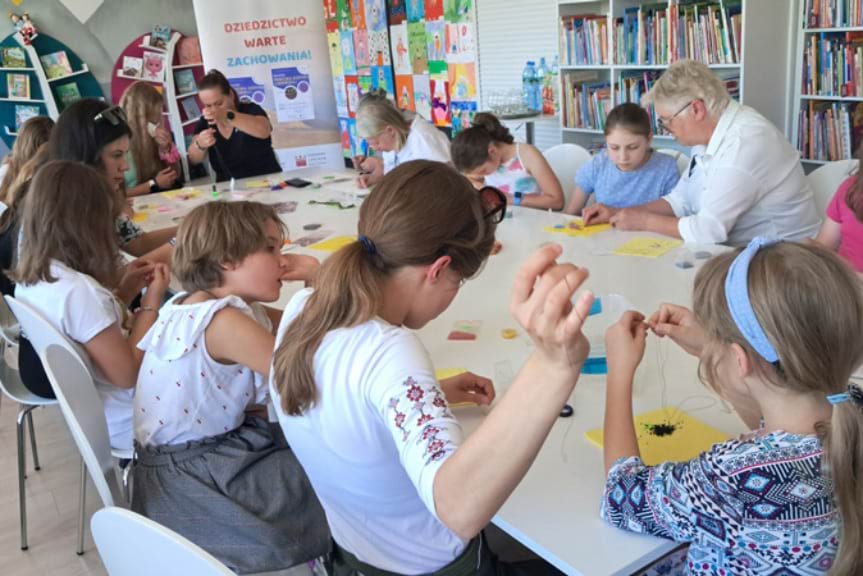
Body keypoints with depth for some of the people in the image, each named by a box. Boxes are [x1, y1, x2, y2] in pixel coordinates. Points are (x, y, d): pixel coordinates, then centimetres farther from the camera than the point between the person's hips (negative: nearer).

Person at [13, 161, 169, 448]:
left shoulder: (28, 277, -4)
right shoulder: (78, 290, -32)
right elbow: (128, 375, -24)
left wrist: (124, 291, 2)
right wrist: (151, 302, -16)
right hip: (122, 424, -8)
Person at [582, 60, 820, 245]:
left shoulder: (746, 143, -24)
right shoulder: (711, 134, 4)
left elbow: (707, 230, -25)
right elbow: (681, 201, 12)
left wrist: (643, 221, -12)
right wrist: (618, 213, 3)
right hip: (738, 251, 8)